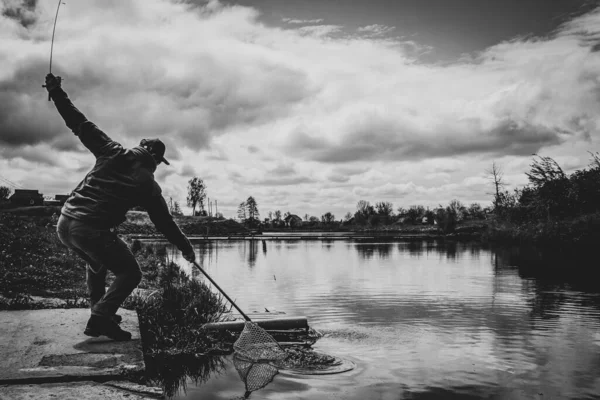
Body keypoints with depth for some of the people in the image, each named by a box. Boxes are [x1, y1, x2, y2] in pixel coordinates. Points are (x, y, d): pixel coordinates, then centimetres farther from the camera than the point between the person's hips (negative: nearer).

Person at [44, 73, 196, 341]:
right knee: (129, 273, 9)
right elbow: (164, 222, 7)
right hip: (93, 231, -6)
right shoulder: (148, 185, 1)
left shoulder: (112, 153, 9)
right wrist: (186, 248, 18)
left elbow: (80, 124, 9)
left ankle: (100, 313, 33)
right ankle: (100, 318, -7)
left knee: (96, 264, 31)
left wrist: (56, 92, 18)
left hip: (64, 223, 6)